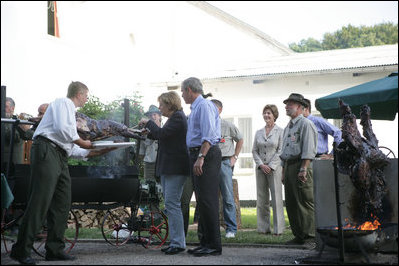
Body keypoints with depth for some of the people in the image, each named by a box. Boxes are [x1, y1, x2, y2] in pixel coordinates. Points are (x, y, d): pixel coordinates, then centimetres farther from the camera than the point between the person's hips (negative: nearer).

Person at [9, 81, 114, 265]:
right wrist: (82, 142, -4)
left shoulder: (70, 112, 30)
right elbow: (61, 129, -16)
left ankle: (55, 250, 9)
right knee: (40, 202, -14)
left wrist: (96, 152, 22)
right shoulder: (62, 103, 3)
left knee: (62, 205, 6)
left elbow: (73, 149, 26)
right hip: (46, 151, -10)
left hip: (60, 157, 10)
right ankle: (21, 250, -12)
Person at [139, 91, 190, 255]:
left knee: (172, 204, -12)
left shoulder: (178, 117, -12)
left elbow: (162, 133, -21)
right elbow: (161, 136, 23)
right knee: (170, 204, 11)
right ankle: (175, 241, 15)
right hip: (168, 168, 11)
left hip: (176, 168, -11)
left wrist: (148, 123, -7)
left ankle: (178, 243, -9)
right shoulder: (174, 117, 19)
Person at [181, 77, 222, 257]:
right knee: (201, 200, 11)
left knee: (207, 200, -11)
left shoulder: (204, 105, -10)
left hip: (206, 154, -11)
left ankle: (214, 245, -9)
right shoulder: (195, 108, 22)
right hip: (197, 154, 11)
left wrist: (201, 157, -26)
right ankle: (205, 242, 17)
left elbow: (209, 134, -20)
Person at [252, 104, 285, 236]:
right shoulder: (258, 132, 13)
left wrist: (271, 166, -11)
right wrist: (261, 165, -4)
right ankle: (263, 228, 9)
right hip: (261, 168, 4)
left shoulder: (280, 131, 1)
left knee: (276, 198, -5)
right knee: (261, 199, 3)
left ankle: (278, 228, -1)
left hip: (274, 168, -4)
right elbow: (254, 151, 11)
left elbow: (280, 151, -4)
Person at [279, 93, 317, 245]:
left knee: (306, 201, -9)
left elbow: (308, 149, -13)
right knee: (291, 203, 8)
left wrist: (303, 169, -20)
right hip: (288, 166, 9)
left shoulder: (306, 124, -5)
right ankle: (299, 235, 13)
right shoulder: (288, 127, 23)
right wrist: (284, 171, 20)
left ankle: (311, 234, -7)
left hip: (301, 165, -9)